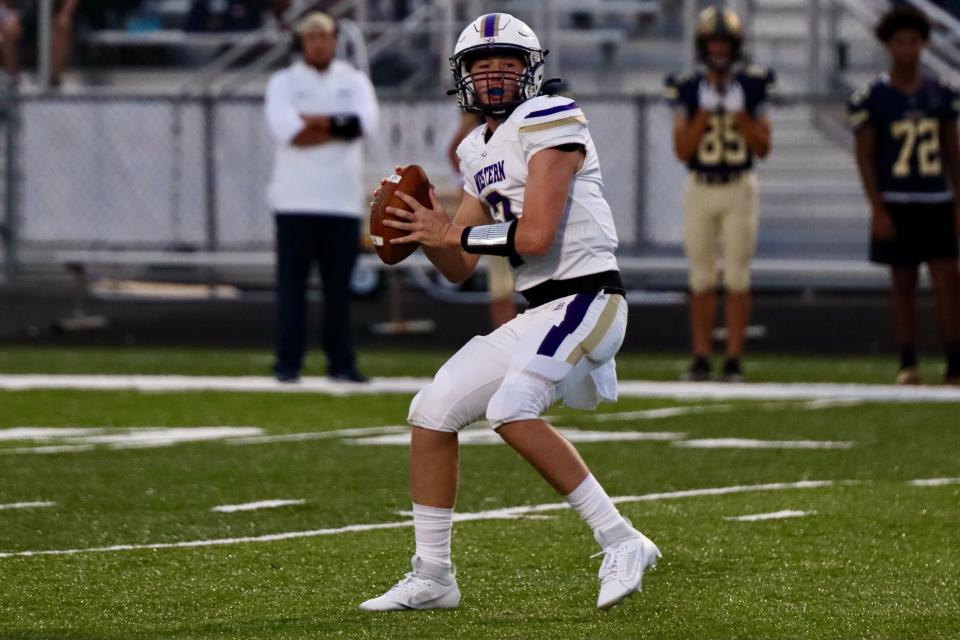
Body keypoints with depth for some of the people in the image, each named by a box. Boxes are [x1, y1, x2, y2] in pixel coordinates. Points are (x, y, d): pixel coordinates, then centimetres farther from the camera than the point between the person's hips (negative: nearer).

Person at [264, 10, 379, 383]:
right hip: (296, 201, -2)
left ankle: (341, 363, 8)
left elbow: (365, 121, -7)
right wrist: (340, 127, -11)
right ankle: (288, 363, -3)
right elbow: (284, 127, -13)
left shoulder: (354, 82, 12)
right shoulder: (284, 82, 6)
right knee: (291, 284, -4)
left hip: (343, 200, 2)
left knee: (339, 286, 3)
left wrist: (316, 121, -12)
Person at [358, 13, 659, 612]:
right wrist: (426, 228, 0)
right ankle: (432, 578, 17)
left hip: (587, 297, -9)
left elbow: (536, 236, -19)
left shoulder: (549, 121, -10)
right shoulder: (480, 150, 17)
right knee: (433, 412, 6)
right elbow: (459, 268, 19)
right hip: (539, 311, 9)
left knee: (512, 407, -28)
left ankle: (621, 542, -21)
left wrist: (454, 233, -7)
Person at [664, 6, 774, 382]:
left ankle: (734, 360, 2)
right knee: (701, 279, 4)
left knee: (737, 277, -1)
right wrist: (705, 113, -16)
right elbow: (682, 150, -6)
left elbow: (763, 147, 0)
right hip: (699, 188, 1)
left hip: (739, 187, -1)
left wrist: (739, 113, -13)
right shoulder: (688, 90, -1)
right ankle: (701, 359, 9)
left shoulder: (751, 87, 0)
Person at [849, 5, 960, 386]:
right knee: (903, 284, 4)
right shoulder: (872, 98, -4)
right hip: (896, 204, -2)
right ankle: (907, 365, 11)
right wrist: (877, 210, -9)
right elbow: (864, 156, -3)